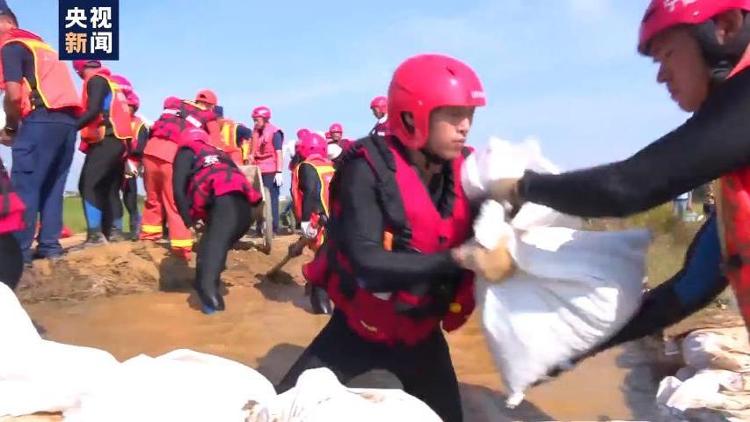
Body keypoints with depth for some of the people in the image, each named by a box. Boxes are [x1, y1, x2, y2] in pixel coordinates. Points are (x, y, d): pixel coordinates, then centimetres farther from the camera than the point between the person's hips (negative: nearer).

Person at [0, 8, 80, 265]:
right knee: (52, 186, 11)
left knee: (24, 186, -5)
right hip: (68, 119, 8)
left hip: (42, 119, -8)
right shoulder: (40, 44, 27)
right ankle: (50, 245, 10)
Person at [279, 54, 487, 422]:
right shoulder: (368, 170, -23)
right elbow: (368, 265, -31)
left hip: (421, 332, 4)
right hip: (358, 327, -3)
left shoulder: (466, 172, -8)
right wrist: (458, 260, -37)